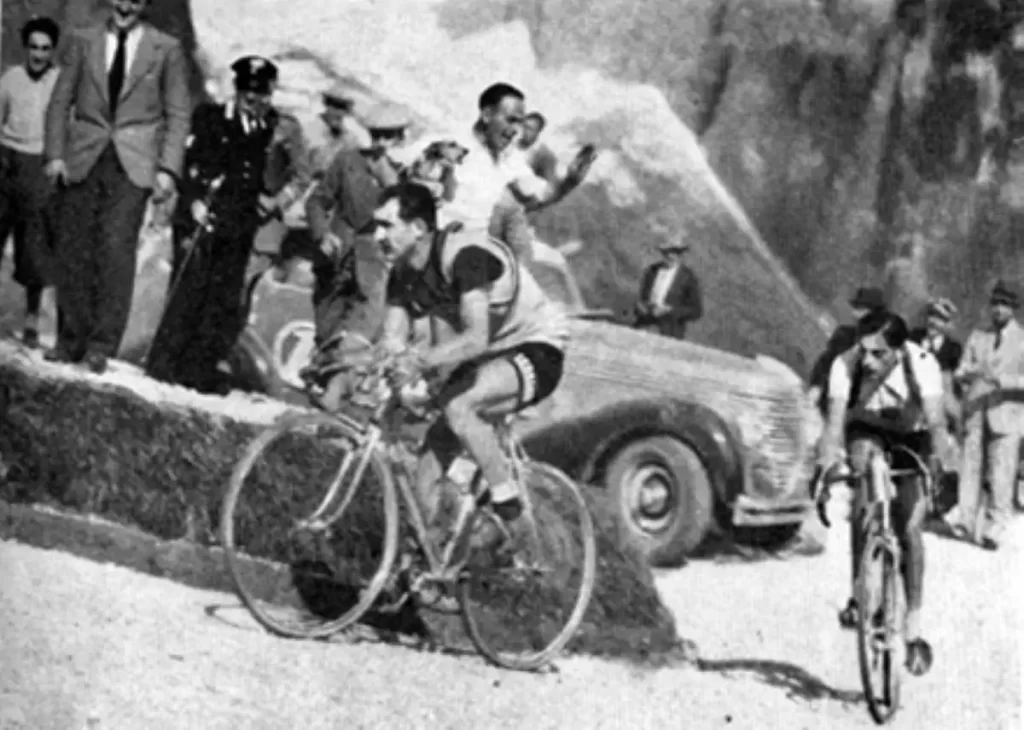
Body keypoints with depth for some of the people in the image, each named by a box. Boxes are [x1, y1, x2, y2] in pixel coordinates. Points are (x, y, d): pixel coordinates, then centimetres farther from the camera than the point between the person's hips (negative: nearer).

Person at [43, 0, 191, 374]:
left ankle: (102, 345, -6)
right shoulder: (83, 41, 9)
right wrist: (55, 153, -1)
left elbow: (178, 115, 4)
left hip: (132, 165, -2)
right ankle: (71, 341, 10)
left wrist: (168, 169, -6)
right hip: (82, 160, 2)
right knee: (73, 249, 0)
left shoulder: (166, 49, 4)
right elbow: (60, 101, 10)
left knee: (116, 248, -11)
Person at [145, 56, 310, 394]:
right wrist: (195, 200, -10)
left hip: (239, 229, 2)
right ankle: (164, 364, -2)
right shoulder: (210, 119, 6)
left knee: (225, 301, -1)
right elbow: (191, 163, 4)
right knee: (188, 292, -7)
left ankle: (201, 371, 5)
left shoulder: (281, 130, 8)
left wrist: (276, 200, 0)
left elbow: (301, 175, 15)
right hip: (199, 218, -2)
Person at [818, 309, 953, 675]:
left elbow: (936, 420, -40)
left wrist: (939, 462, -58)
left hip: (911, 439, -1)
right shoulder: (846, 364, -30)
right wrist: (826, 468, -52)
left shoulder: (922, 364, -32)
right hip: (867, 432, 1)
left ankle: (913, 628, -1)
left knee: (909, 529, -12)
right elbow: (835, 421, -37)